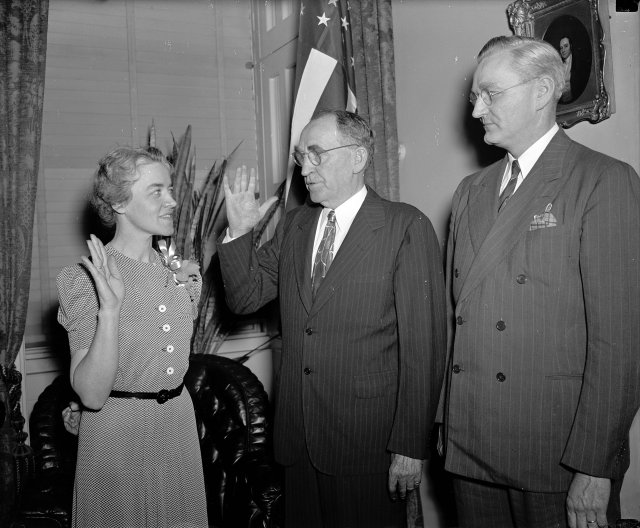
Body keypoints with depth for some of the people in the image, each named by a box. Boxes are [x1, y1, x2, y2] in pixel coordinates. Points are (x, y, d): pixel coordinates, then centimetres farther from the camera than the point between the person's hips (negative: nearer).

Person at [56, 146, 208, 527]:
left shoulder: (179, 269, 1)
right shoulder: (85, 279, -17)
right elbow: (91, 395, -24)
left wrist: (191, 295, 4)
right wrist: (109, 307, -32)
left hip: (179, 420, 6)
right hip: (118, 431, -6)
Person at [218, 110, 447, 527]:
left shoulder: (406, 227, -9)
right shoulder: (292, 226, 9)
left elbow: (424, 343, -12)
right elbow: (245, 298, 9)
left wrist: (410, 446, -13)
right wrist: (239, 232, -5)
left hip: (369, 446, -5)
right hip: (297, 439, 5)